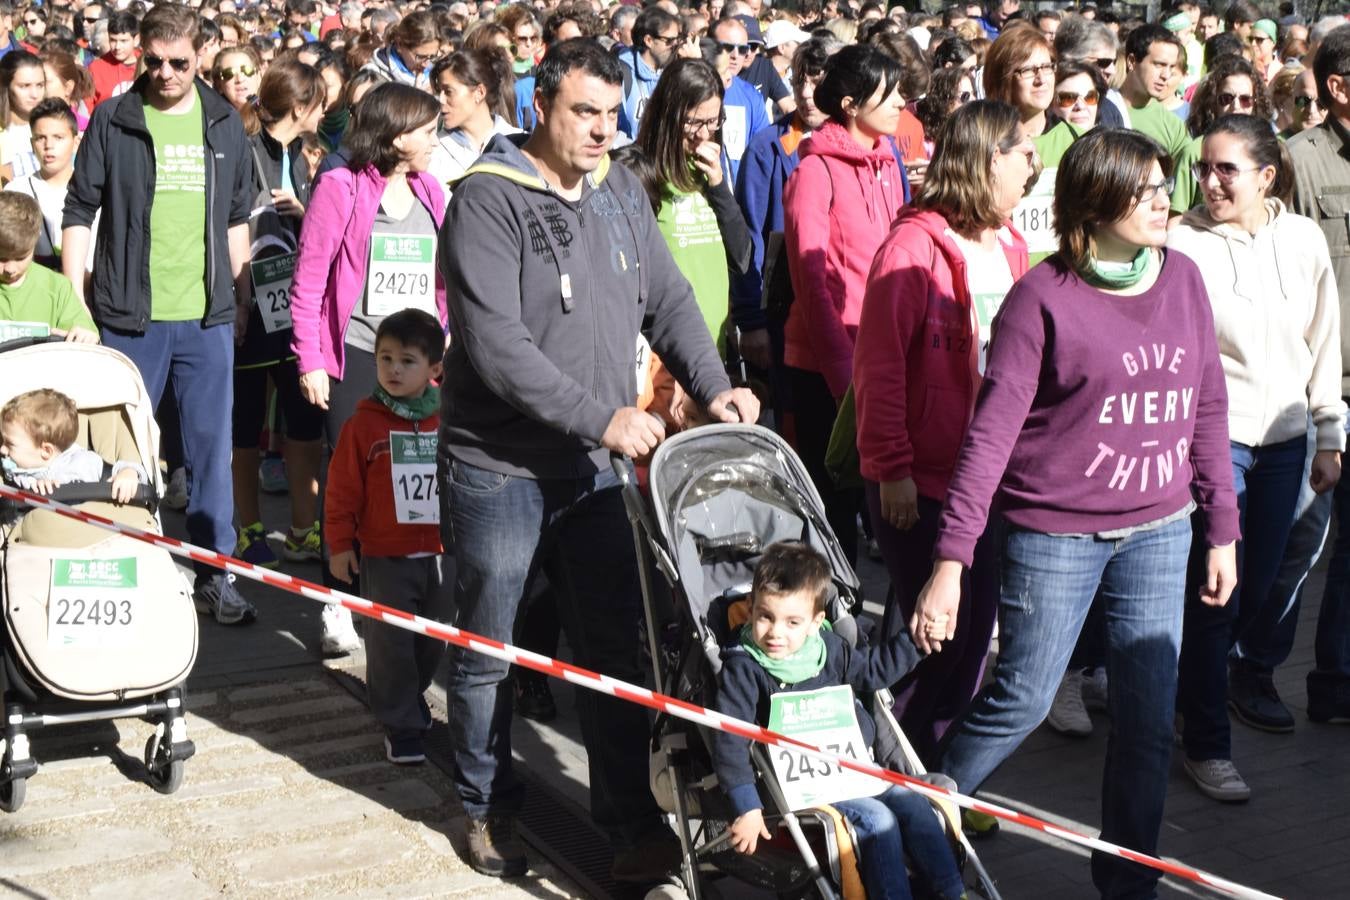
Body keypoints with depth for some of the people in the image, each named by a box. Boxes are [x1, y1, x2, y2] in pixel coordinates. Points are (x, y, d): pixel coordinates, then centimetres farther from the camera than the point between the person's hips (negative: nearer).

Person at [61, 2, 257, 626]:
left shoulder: (224, 123, 7)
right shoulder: (113, 120, -1)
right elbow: (79, 212, 2)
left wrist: (242, 292, 13)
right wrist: (73, 305, -3)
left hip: (208, 318, 2)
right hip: (128, 317, -2)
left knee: (212, 449, 5)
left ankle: (215, 573, 16)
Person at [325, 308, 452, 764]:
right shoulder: (365, 423, -8)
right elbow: (342, 489, -4)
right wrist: (340, 544, -4)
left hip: (442, 552, 3)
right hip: (385, 556, -3)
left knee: (434, 638, 17)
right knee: (390, 642, 1)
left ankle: (412, 692, 41)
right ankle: (400, 724, 12)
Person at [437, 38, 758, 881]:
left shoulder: (621, 192, 6)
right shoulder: (488, 199, -15)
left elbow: (669, 300, 9)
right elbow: (496, 344, -23)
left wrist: (714, 387, -7)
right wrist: (601, 416, -25)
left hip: (595, 467, 5)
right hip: (499, 469, -5)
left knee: (616, 646, 8)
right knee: (488, 651, 11)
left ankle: (632, 818, 20)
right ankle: (489, 806, 31)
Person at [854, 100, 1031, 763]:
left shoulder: (1009, 247, 11)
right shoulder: (914, 245, -13)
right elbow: (879, 364, -15)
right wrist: (892, 466, -17)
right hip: (919, 480, -8)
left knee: (977, 626, 13)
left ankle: (941, 769, 29)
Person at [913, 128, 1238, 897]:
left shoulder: (1182, 277, 4)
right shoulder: (1044, 296, -11)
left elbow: (1207, 409, 10)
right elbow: (993, 431, -14)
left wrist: (1222, 528, 10)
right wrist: (951, 559, -18)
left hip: (1159, 531, 5)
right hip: (1056, 535, -5)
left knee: (1151, 718, 9)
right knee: (1021, 701, 3)